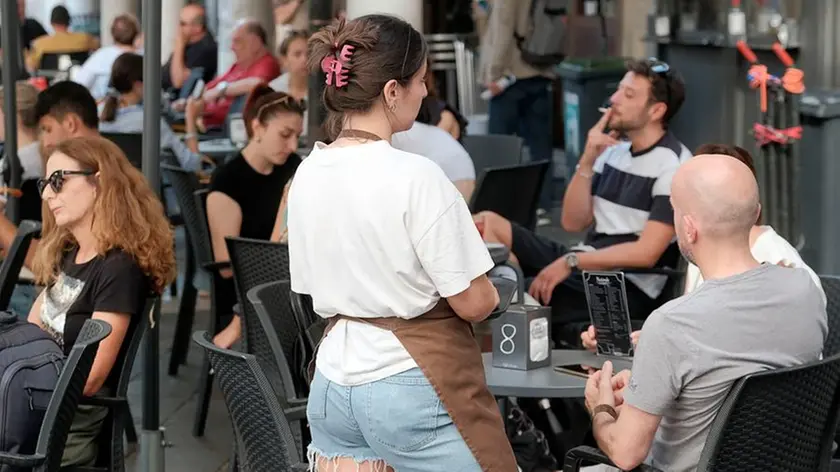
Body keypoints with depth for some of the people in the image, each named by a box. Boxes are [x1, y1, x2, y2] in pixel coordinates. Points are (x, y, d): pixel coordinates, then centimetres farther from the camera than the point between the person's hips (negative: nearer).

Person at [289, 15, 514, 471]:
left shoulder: (307, 175, 3)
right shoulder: (415, 176, -18)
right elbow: (474, 303, -14)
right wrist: (489, 292, 7)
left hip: (332, 386, 7)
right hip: (413, 389, -7)